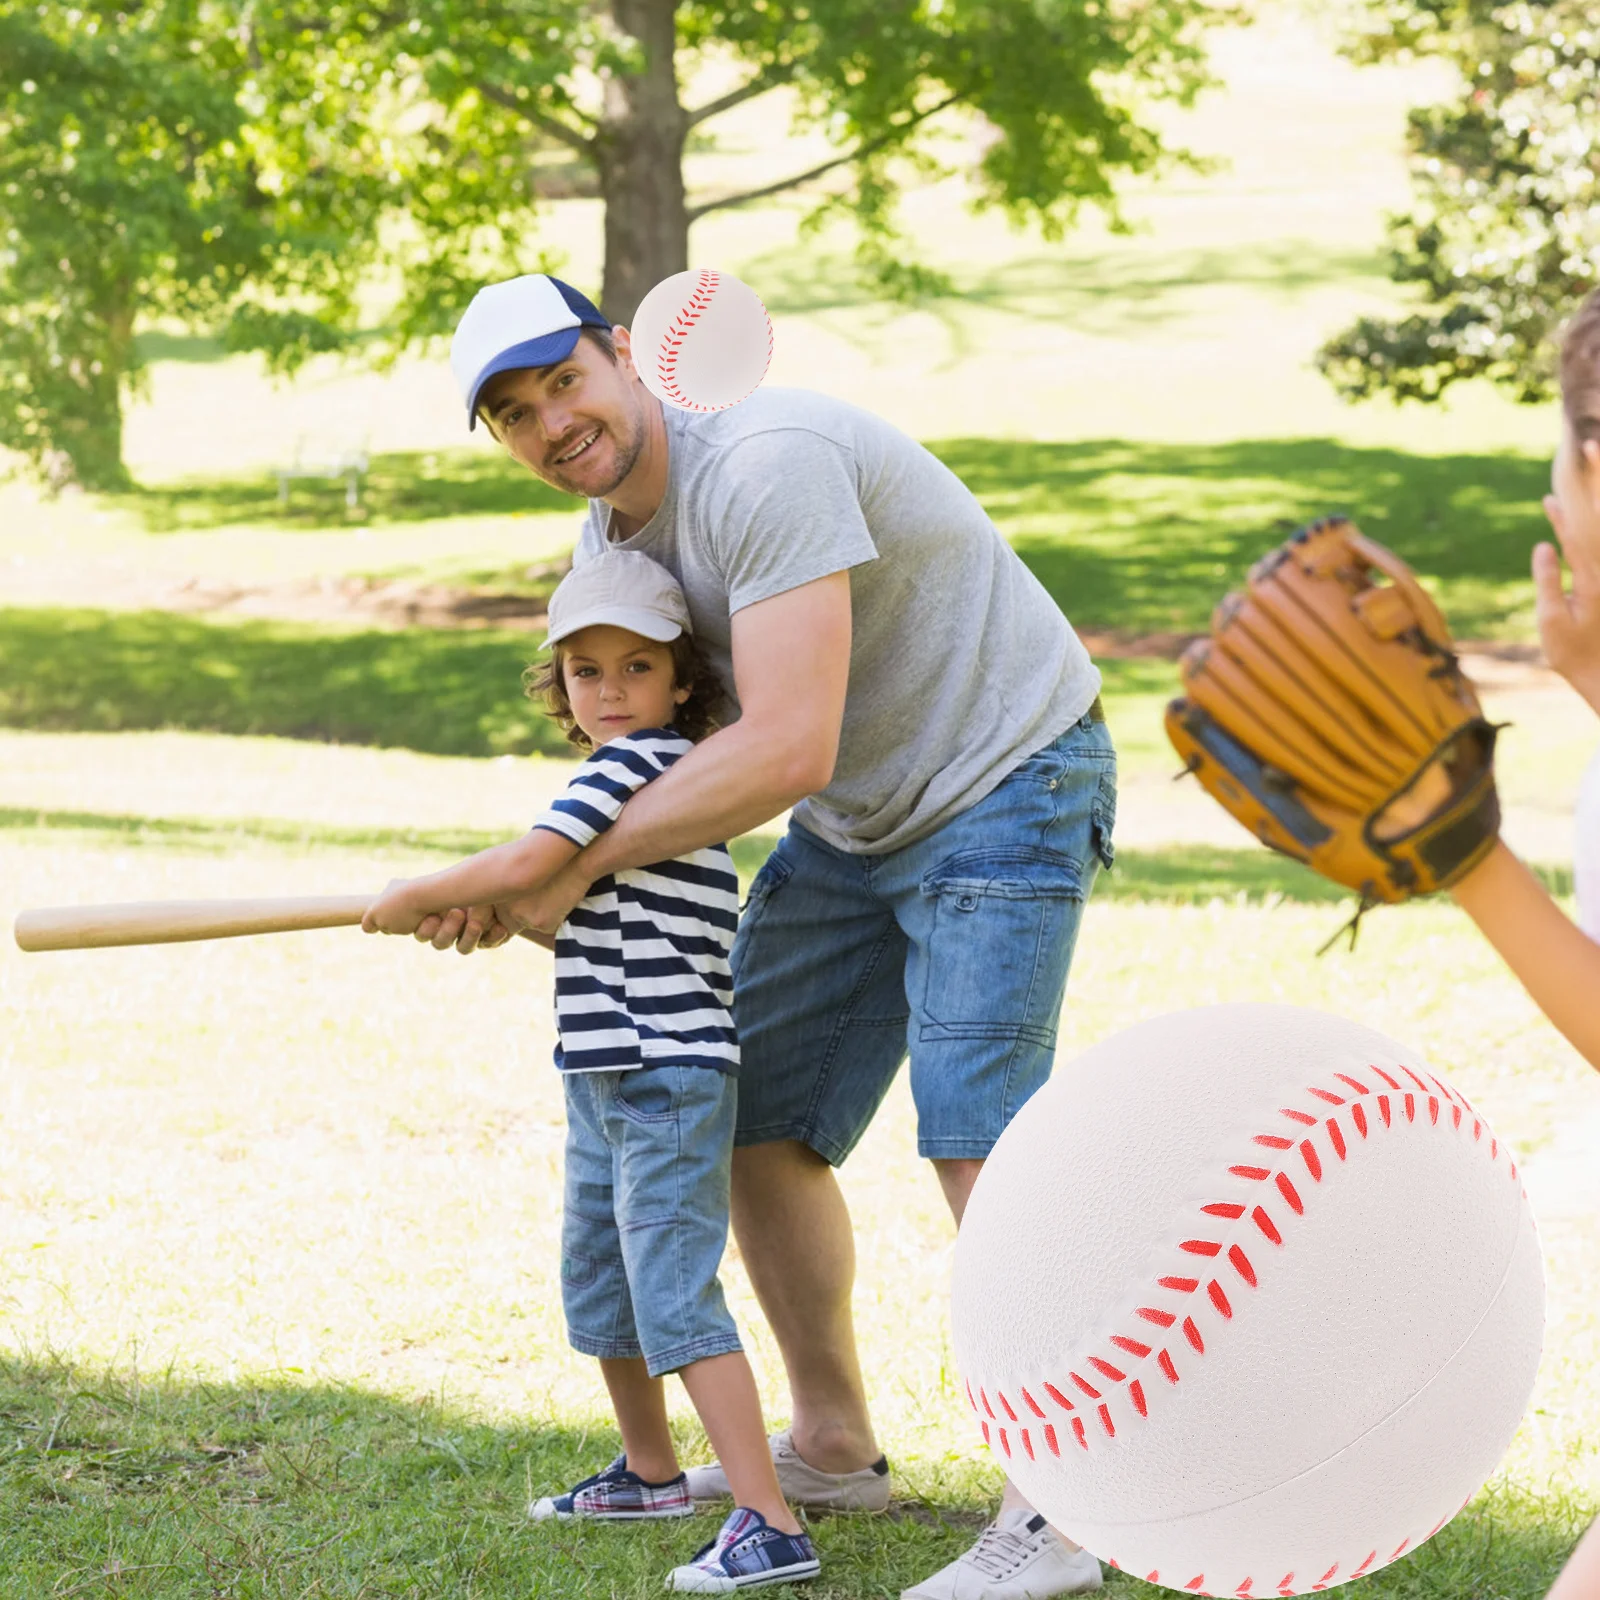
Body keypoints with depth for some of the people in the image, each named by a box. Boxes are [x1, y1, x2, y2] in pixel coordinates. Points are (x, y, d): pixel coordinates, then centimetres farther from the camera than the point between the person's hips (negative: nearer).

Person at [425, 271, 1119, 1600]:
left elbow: (785, 752, -33)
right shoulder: (606, 552, 2)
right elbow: (639, 752, 9)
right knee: (760, 1125, 10)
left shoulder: (767, 466, -28)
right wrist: (511, 889, -10)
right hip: (856, 825, 9)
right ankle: (833, 1448, 27)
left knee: (973, 1132, -21)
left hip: (1012, 782, -9)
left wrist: (577, 869, -23)